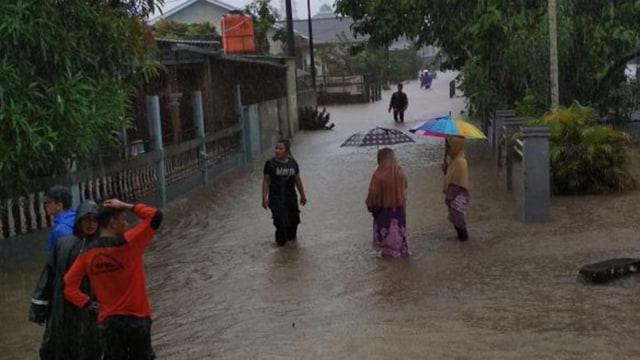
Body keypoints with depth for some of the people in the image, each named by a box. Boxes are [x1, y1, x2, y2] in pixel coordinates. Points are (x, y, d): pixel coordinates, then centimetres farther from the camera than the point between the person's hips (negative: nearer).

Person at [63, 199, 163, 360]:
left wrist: (89, 303, 7)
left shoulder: (87, 254, 0)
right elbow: (156, 215, -11)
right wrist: (127, 206, -4)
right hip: (136, 318, -4)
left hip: (107, 321, 4)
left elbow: (68, 286, 0)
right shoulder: (127, 244, -15)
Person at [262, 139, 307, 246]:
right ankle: (281, 240, 17)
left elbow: (297, 180, 11)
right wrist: (264, 197, -9)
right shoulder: (270, 164, -9)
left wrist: (302, 195, 16)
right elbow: (266, 181, -6)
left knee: (294, 218, 12)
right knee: (281, 220, -10)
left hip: (291, 196, 4)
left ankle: (291, 236, 42)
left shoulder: (293, 163, 1)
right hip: (276, 197, -4)